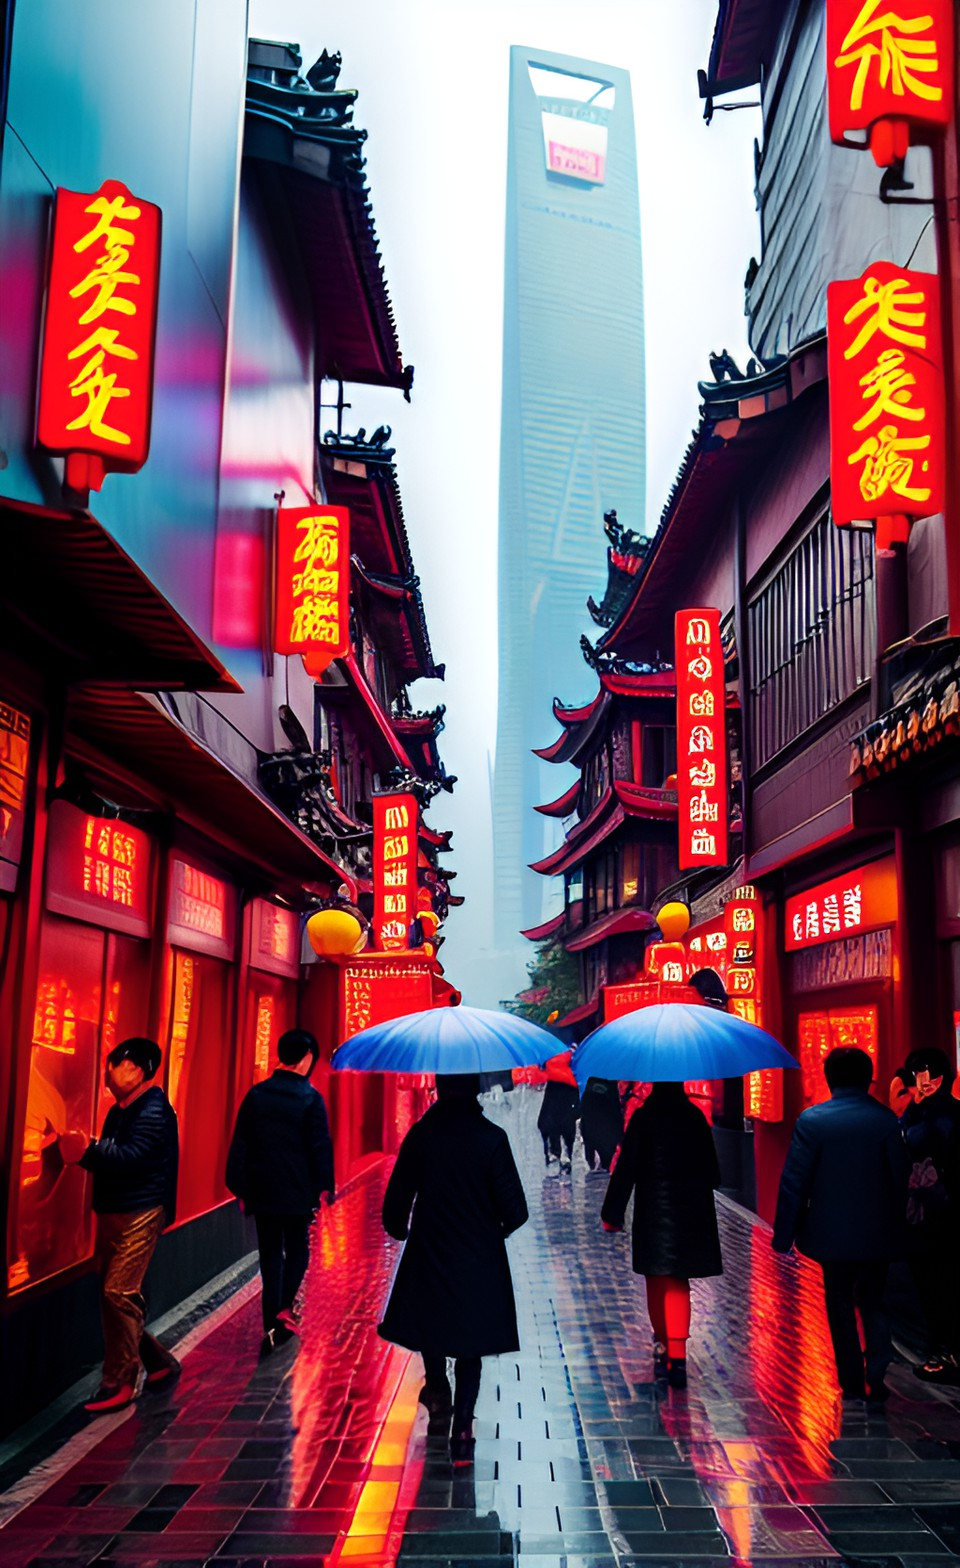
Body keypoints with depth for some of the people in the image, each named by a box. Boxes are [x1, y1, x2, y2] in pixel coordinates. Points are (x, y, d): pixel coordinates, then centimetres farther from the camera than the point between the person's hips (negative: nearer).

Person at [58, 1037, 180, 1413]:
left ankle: (119, 1383, -1)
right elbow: (110, 1157, 12)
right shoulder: (120, 1110, 16)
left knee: (119, 1293, -11)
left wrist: (87, 1149, -25)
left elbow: (129, 1157, -24)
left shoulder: (154, 1111, -14)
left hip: (140, 1215, -9)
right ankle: (159, 1362, 25)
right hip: (112, 1213, 10)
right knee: (113, 1294, 11)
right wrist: (83, 1150, -6)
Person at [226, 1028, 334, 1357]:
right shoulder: (311, 1097, -10)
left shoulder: (256, 1094, -1)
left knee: (270, 1253, 11)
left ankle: (273, 1324, 10)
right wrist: (324, 1187, 1)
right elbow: (321, 1145, -9)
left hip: (261, 1190, 3)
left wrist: (240, 1187, 9)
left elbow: (239, 1144, 2)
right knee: (297, 1248, 15)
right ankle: (284, 1308, 0)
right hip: (298, 1191, -2)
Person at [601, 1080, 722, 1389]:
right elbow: (712, 1169, 6)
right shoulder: (695, 1116, -1)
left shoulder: (643, 1118, -9)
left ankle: (662, 1346, 26)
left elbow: (626, 1168, -10)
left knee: (656, 1280, 14)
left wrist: (612, 1213, -5)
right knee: (678, 1283, 7)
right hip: (691, 1212, 2)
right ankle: (676, 1357, -4)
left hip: (654, 1211, -2)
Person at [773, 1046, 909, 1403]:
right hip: (878, 1233, 2)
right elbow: (899, 1177, -3)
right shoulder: (886, 1119, -9)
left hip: (832, 1232, -1)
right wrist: (896, 1227, 9)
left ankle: (853, 1383, 18)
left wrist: (783, 1234, -3)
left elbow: (793, 1181, -10)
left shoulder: (812, 1120, -12)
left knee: (840, 1306, 14)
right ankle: (875, 1378, 9)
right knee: (872, 1301, 18)